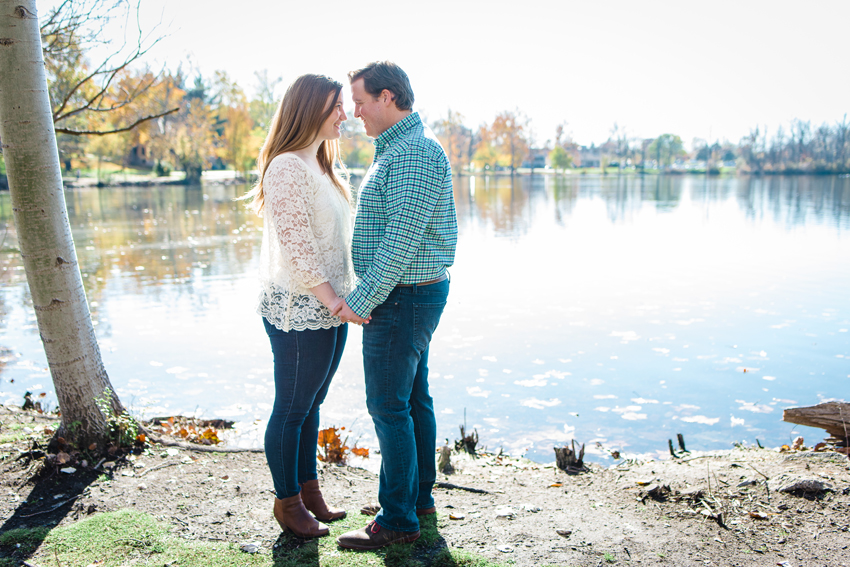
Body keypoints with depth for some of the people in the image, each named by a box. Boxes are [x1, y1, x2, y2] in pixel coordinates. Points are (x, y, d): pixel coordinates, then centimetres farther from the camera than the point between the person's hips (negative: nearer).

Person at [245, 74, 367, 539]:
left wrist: (343, 297, 12)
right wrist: (333, 299, -18)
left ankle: (308, 488, 33)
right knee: (291, 409, 6)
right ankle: (287, 501, 22)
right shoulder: (287, 168, -15)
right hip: (298, 311, -9)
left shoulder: (318, 165, 16)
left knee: (312, 404, 19)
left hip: (327, 308, 9)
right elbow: (296, 247, -20)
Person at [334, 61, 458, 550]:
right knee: (414, 397, 16)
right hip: (415, 292, 11)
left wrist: (361, 300, -20)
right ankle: (419, 496, 29)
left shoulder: (415, 152, -19)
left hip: (402, 297, -11)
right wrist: (370, 296, 20)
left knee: (389, 405, -3)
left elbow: (402, 239, -25)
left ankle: (398, 519, 10)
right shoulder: (401, 148, 16)